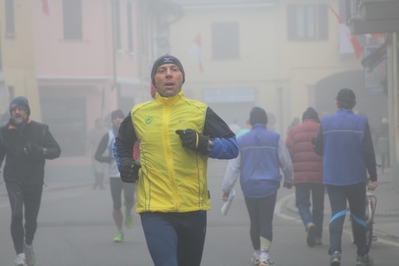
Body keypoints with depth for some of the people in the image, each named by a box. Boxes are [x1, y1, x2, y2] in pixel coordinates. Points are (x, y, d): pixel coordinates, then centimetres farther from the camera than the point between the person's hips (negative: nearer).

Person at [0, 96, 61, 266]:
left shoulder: (40, 129, -3)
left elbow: (56, 150, -6)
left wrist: (40, 150, -26)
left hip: (34, 181, 1)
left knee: (31, 219, 9)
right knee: (16, 214, -21)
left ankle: (28, 245, 40)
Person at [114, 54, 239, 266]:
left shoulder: (200, 112, 2)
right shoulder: (138, 114, 6)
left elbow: (232, 146, 3)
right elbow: (120, 144, 26)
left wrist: (204, 144, -15)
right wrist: (124, 163, 6)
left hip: (193, 209, 1)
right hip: (155, 210, -1)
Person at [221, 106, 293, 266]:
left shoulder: (242, 140, 2)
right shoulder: (275, 138, -1)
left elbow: (233, 166, -1)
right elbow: (286, 162, 6)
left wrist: (226, 188, 2)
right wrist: (289, 179, 24)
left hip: (249, 188, 2)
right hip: (269, 187, -2)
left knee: (254, 222, 14)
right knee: (266, 222, -2)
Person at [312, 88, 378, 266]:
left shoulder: (326, 122, -2)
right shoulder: (361, 122, -7)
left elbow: (318, 148, 4)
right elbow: (368, 151, -9)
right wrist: (373, 177, -4)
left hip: (332, 176, 1)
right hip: (356, 177, -1)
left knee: (337, 212, 0)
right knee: (358, 214, 12)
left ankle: (335, 251, -22)